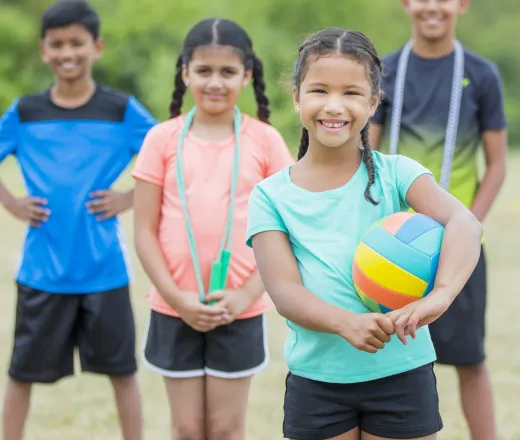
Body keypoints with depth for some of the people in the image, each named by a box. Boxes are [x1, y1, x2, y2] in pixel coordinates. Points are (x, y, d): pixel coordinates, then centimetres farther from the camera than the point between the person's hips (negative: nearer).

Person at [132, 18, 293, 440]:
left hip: (239, 310, -1)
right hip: (175, 309, 1)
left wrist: (248, 294, -11)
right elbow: (145, 231, -1)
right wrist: (177, 297, -10)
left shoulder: (264, 140, -3)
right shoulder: (163, 139, -2)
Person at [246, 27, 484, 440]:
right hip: (317, 380, 1)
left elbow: (465, 223, -19)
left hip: (401, 373, 0)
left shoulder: (395, 173, -2)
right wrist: (346, 323, -31)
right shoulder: (271, 196, 0)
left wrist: (440, 294, -39)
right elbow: (284, 290, -11)